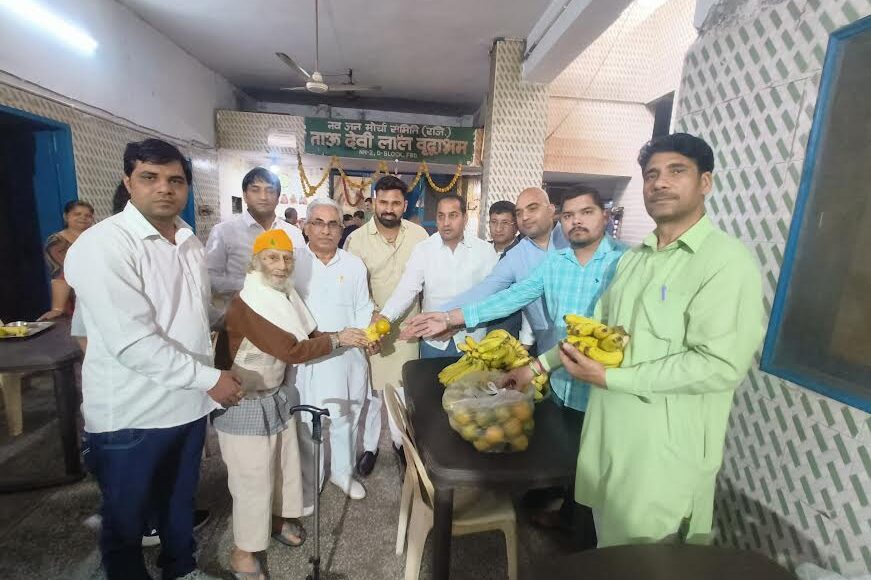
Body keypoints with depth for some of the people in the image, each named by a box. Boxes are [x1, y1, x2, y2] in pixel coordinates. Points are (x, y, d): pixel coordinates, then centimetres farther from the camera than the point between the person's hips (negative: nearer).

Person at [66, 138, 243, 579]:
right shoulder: (102, 245, -19)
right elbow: (132, 343, -25)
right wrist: (210, 378, -19)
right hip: (131, 415, -6)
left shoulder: (189, 241, 5)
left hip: (188, 404, 7)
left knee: (181, 501, 26)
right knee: (126, 521, 18)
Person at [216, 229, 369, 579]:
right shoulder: (245, 306, -27)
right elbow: (293, 351, -27)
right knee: (253, 478, 7)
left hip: (275, 396, 8)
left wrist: (353, 340, -11)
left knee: (285, 462, 21)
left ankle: (278, 520, 46)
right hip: (245, 405, -8)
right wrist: (339, 339, -20)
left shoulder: (284, 296, 0)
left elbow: (308, 337, 0)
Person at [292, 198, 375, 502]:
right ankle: (308, 483, 31)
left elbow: (363, 310, 6)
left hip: (348, 355, 3)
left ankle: (343, 472, 40)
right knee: (307, 423, 7)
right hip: (306, 357, -2)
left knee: (345, 419, 16)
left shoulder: (354, 265, 4)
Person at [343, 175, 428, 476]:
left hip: (408, 324, 2)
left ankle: (400, 438, 40)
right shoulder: (357, 239, -8)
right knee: (371, 389, 10)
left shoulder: (419, 234, -5)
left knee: (403, 386, 17)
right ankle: (369, 446, 32)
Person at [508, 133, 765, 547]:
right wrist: (539, 365, 9)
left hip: (666, 450, -6)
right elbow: (598, 328, 13)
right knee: (608, 552, 24)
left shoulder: (727, 261, -14)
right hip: (609, 432, 7)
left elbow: (721, 365, -22)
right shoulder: (634, 257, 9)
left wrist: (610, 378, -22)